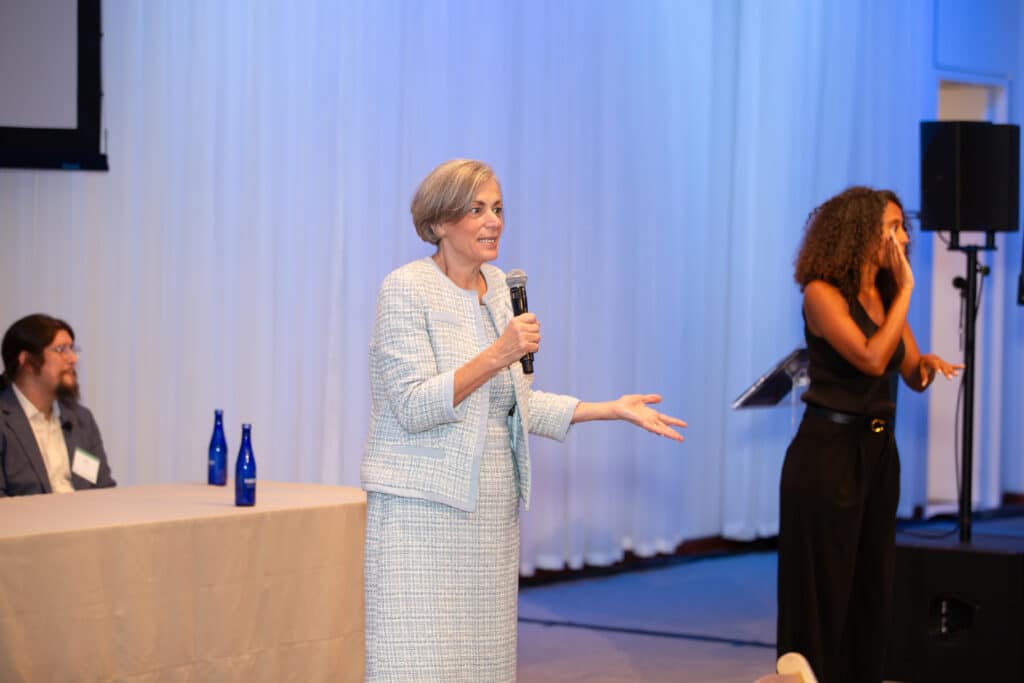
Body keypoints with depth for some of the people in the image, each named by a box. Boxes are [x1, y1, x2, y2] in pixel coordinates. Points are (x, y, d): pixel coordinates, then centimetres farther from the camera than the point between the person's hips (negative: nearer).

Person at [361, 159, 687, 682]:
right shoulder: (406, 290, -8)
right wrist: (497, 355, -26)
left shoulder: (497, 288, 12)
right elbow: (414, 408, -17)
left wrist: (612, 409, 13)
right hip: (422, 510, -7)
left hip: (491, 510, 7)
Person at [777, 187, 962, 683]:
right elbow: (872, 360, -23)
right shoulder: (823, 294, -12)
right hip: (828, 450, -7)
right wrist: (906, 291, -16)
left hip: (878, 449, 7)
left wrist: (928, 363, -9)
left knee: (872, 586, 11)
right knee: (823, 586, -2)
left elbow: (912, 376, 14)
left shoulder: (886, 297, 9)